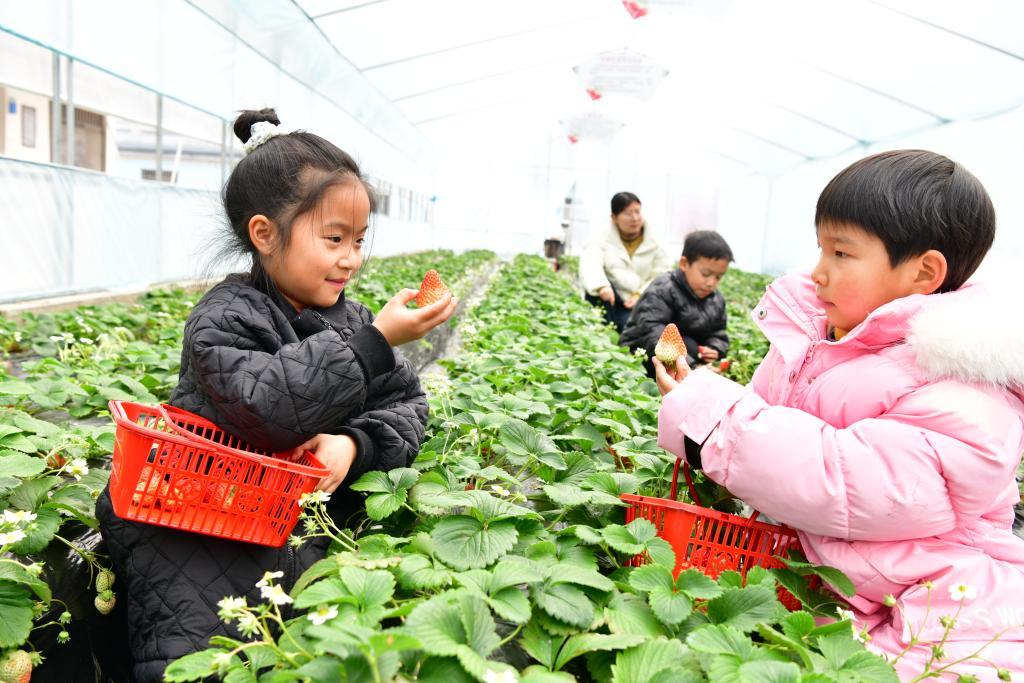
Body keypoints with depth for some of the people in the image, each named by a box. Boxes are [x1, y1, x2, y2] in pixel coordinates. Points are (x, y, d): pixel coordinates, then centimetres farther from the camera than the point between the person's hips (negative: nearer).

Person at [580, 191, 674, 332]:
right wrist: (601, 285, -43)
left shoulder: (654, 243, 4)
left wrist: (641, 295, -20)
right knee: (597, 286, -31)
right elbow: (589, 264, -21)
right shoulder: (603, 238, -1)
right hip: (611, 303, 1)